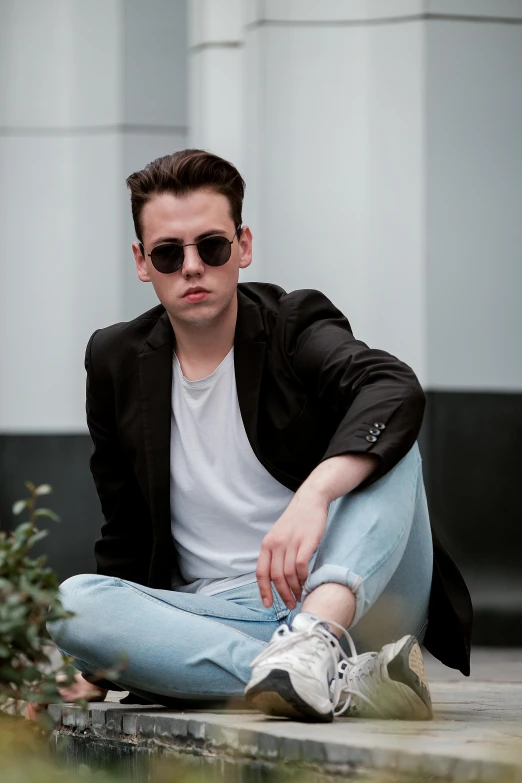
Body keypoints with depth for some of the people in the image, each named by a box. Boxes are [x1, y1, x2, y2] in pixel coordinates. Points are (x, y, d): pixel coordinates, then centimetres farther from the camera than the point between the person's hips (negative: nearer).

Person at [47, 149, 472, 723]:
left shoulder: (294, 327, -2)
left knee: (386, 438, -23)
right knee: (67, 601, -25)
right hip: (214, 619, 2)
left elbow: (396, 390, -25)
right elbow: (125, 535, 16)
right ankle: (343, 681, -35)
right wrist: (97, 666, 3)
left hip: (354, 603, -2)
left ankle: (317, 638, -46)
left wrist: (314, 494, -43)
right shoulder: (116, 362, 9)